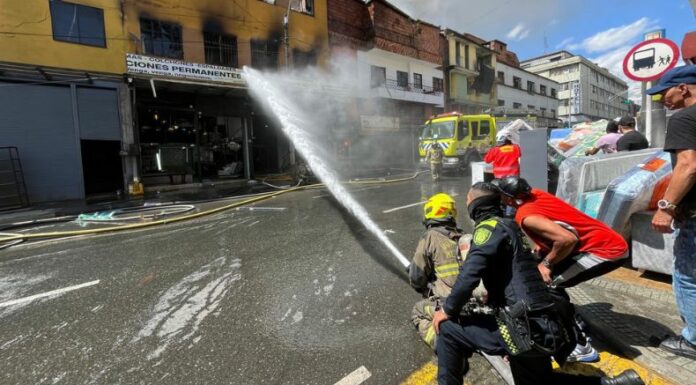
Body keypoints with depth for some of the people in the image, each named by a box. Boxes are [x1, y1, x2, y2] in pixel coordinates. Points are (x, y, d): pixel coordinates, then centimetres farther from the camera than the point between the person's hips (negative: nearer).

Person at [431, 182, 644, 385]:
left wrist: (448, 310, -12)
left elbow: (470, 273, -24)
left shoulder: (490, 226, -12)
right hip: (543, 326, 10)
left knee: (448, 329, -7)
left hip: (526, 328, -10)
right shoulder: (507, 226, 16)